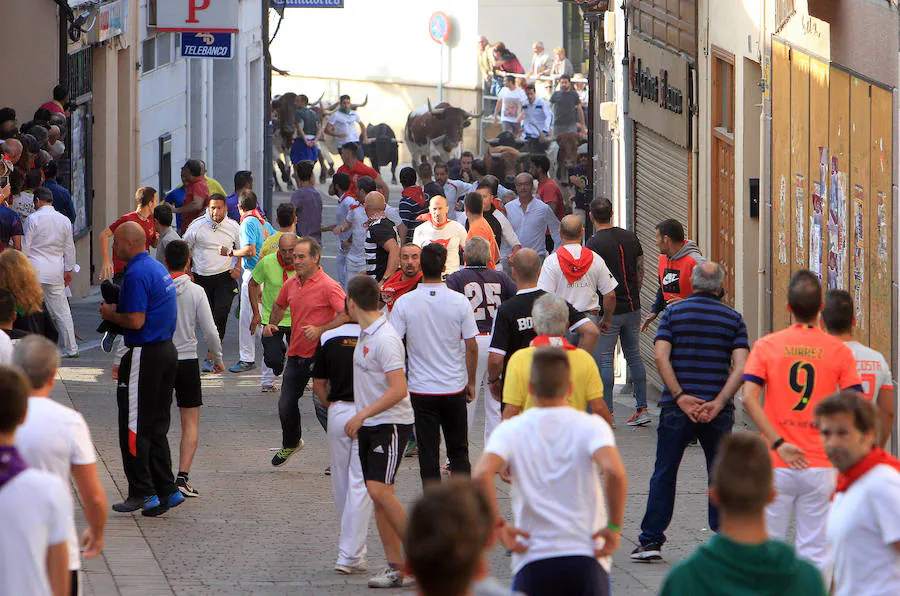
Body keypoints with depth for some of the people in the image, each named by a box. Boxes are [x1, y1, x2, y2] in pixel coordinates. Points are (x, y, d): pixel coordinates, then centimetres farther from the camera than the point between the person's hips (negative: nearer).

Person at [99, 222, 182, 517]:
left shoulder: (137, 274, -17)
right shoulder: (158, 268, 14)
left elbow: (136, 321, -22)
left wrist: (111, 314, -4)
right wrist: (118, 310, 15)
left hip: (145, 356, -10)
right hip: (167, 348, 10)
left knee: (133, 427, -2)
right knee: (157, 427, 12)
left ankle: (142, 491, -1)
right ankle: (166, 491, 11)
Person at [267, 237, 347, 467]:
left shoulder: (328, 286, -15)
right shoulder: (290, 284, 7)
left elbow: (347, 315, -22)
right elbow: (280, 306, 28)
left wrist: (320, 330, -27)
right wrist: (271, 324, 9)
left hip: (320, 355, -7)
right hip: (296, 353, 7)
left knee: (322, 404, -15)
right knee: (286, 405, 16)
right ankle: (291, 444, 41)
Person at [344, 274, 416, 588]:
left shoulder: (385, 339, -18)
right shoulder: (365, 335, 11)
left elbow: (398, 390, -24)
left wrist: (362, 415, -24)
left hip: (391, 424, -9)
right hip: (368, 425, 9)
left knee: (379, 489, -18)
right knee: (377, 495, 5)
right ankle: (396, 566, 6)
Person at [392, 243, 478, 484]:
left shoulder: (404, 303, -9)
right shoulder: (459, 302, -6)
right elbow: (471, 347, -3)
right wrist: (471, 382, 10)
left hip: (421, 390, -1)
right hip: (455, 388, 1)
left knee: (428, 453, 5)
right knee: (459, 449, 13)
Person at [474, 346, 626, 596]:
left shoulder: (511, 430, 1)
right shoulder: (591, 425, -2)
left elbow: (481, 475, -17)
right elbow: (615, 472, -21)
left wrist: (498, 524, -5)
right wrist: (614, 528, -9)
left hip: (533, 560, 0)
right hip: (586, 557, 0)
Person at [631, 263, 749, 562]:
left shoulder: (673, 313, 3)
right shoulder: (733, 318, 5)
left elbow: (661, 357, -9)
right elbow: (741, 366, -6)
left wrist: (680, 397, -11)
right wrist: (718, 403, -10)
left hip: (677, 407, 0)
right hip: (718, 411, 0)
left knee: (664, 475, 6)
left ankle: (651, 540, 5)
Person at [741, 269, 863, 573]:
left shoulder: (766, 345, 0)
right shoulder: (839, 350, -1)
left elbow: (749, 398, -11)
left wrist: (778, 443, -11)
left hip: (777, 465, 0)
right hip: (821, 467, 0)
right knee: (815, 552, 4)